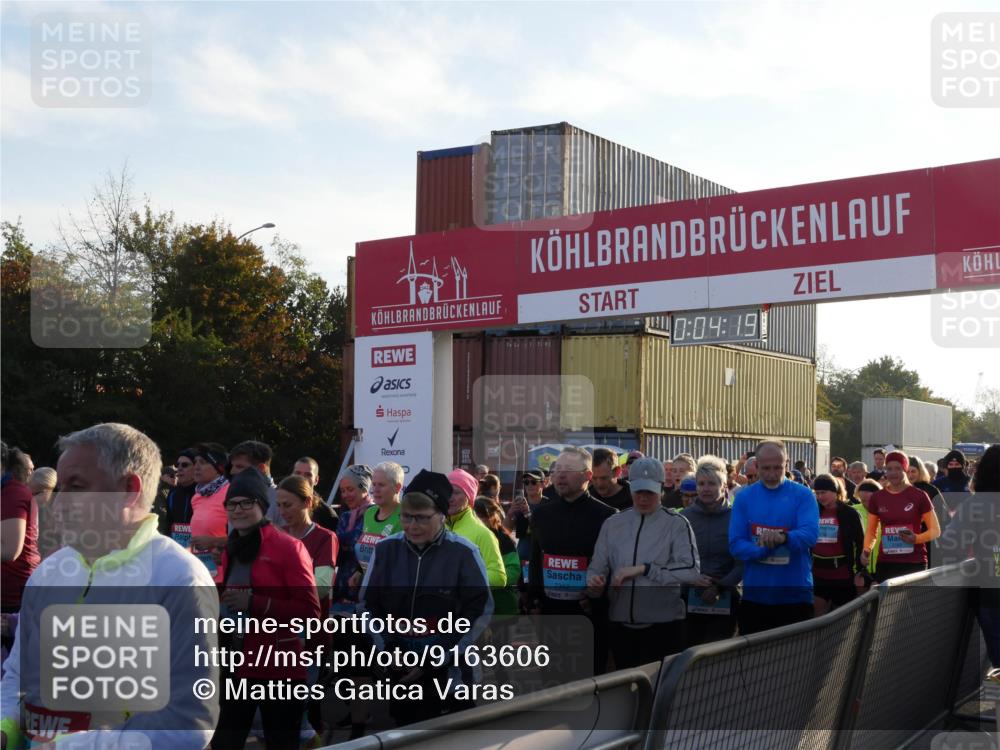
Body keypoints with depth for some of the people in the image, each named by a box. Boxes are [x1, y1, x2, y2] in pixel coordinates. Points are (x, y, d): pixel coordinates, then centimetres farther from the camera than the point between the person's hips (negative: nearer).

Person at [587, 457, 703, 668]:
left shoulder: (676, 524, -1)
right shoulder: (612, 524, 10)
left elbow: (691, 570, -14)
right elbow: (596, 568, 8)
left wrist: (643, 569, -16)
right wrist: (594, 582, -14)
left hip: (664, 626, -3)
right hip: (621, 625, 4)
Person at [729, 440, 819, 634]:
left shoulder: (802, 495, 1)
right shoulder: (744, 497, 5)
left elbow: (810, 534, -14)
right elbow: (736, 545, -2)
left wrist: (784, 538, -33)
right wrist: (762, 550, -21)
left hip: (795, 594, -1)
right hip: (755, 594, 2)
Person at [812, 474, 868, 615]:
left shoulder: (849, 513, -6)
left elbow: (861, 543, -6)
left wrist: (861, 571, -12)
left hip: (843, 574, -4)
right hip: (818, 574, 4)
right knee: (817, 617, -1)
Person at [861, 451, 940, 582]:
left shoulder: (919, 496, -2)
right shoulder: (877, 498, 6)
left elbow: (935, 530, 1)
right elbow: (871, 531, 12)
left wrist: (916, 538, -18)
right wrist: (866, 550, -7)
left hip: (914, 563, -3)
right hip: (886, 563, 3)